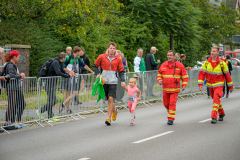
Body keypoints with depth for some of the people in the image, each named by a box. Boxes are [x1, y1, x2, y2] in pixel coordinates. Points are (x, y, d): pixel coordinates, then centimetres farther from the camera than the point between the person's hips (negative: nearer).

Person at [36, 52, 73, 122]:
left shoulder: (59, 63, 14)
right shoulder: (55, 63, -17)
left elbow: (63, 71, 21)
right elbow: (58, 73, -29)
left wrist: (69, 73, 0)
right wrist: (68, 75, -20)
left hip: (53, 84, 10)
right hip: (50, 84, -10)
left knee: (52, 101, 8)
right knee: (52, 101, -9)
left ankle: (50, 118, 10)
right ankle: (40, 111, 0)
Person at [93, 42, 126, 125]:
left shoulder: (118, 59, 3)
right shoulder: (102, 57, 2)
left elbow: (121, 71, 8)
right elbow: (95, 66, 13)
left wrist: (122, 81, -3)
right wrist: (97, 74, -2)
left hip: (113, 82, -1)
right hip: (104, 81, 1)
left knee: (110, 99, -13)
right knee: (109, 100, 8)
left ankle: (109, 118, -7)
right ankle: (114, 110, 40)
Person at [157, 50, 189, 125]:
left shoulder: (179, 65, -1)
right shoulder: (163, 65, 6)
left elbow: (185, 77, 4)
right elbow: (159, 74, 18)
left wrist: (184, 85, -8)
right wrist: (159, 80, -2)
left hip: (174, 89, -3)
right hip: (165, 89, 4)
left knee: (172, 103, -11)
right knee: (166, 104, 9)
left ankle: (171, 119, -7)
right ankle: (170, 112, 37)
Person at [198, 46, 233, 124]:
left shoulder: (222, 63, -10)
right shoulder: (206, 63, -3)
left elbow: (227, 75, -2)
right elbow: (201, 74, -2)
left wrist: (230, 86, 4)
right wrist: (200, 84, -14)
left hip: (219, 84, -4)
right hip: (210, 85, 4)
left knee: (216, 99, -20)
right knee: (215, 99, 18)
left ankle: (214, 117, -22)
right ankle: (221, 113, 39)